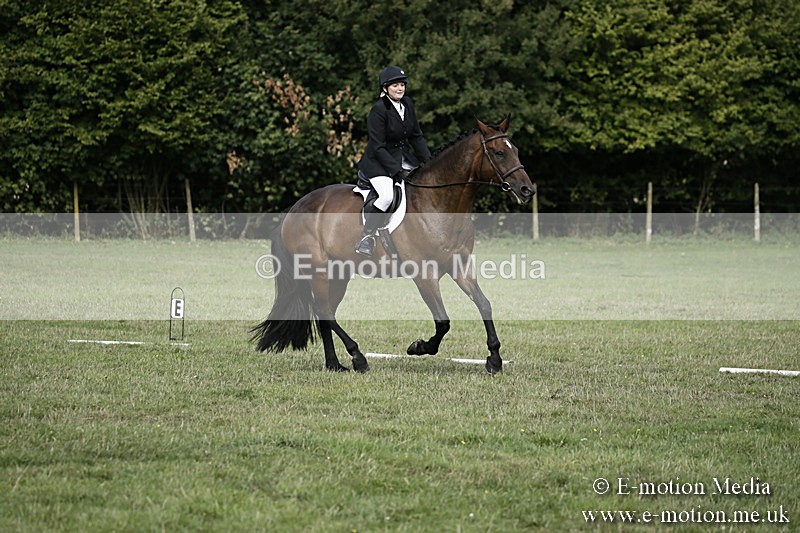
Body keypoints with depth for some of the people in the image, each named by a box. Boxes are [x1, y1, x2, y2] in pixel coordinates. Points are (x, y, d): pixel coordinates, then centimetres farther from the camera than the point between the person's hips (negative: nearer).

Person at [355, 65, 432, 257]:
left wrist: (429, 161, 2)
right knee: (387, 196, -30)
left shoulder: (408, 104, 3)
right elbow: (378, 147, -19)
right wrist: (397, 171, -22)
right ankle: (366, 238, -18)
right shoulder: (378, 110, -18)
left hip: (404, 158, 8)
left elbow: (416, 136, 12)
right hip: (379, 161, -8)